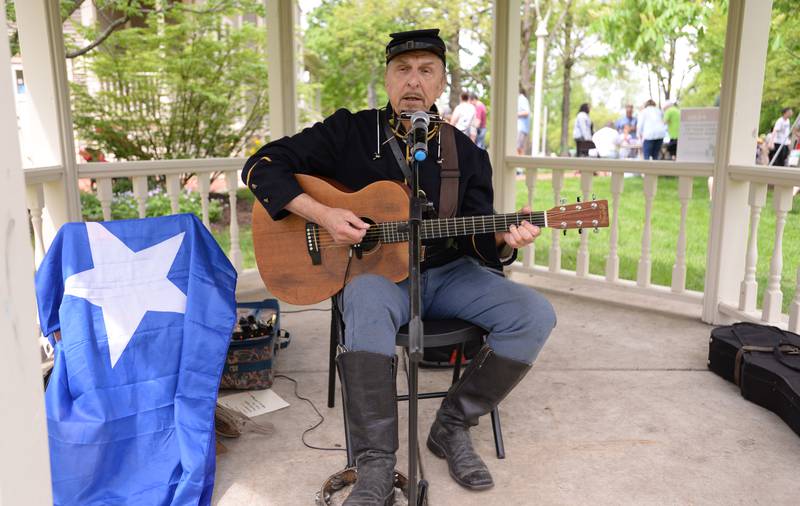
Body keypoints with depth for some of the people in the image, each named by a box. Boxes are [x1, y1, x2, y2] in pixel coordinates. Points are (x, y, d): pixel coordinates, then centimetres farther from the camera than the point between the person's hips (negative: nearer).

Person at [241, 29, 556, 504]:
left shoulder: (467, 155, 6)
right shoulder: (350, 132, -1)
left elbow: (479, 241, 2)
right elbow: (262, 166, -3)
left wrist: (503, 238, -22)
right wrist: (321, 214, -16)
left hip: (448, 273, 4)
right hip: (375, 271, -3)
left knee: (536, 315, -17)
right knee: (366, 307, -39)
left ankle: (453, 425, -1)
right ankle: (376, 466, -25)